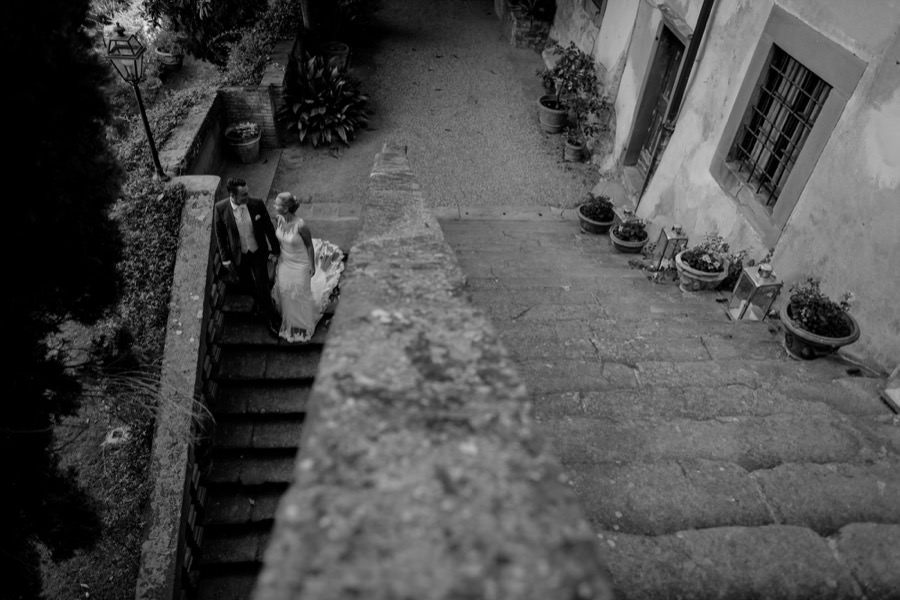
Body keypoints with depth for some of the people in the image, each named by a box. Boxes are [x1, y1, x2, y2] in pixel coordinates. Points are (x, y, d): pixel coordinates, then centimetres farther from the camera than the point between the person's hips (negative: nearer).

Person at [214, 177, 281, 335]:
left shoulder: (257, 204, -20)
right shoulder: (220, 208, -19)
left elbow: (268, 227, -5)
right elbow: (220, 235, -7)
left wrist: (276, 248, 4)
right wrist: (225, 258, -3)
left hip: (258, 252, -1)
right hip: (238, 255, 1)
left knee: (262, 286, 0)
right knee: (247, 283, 22)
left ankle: (271, 318, 21)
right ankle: (258, 300, 54)